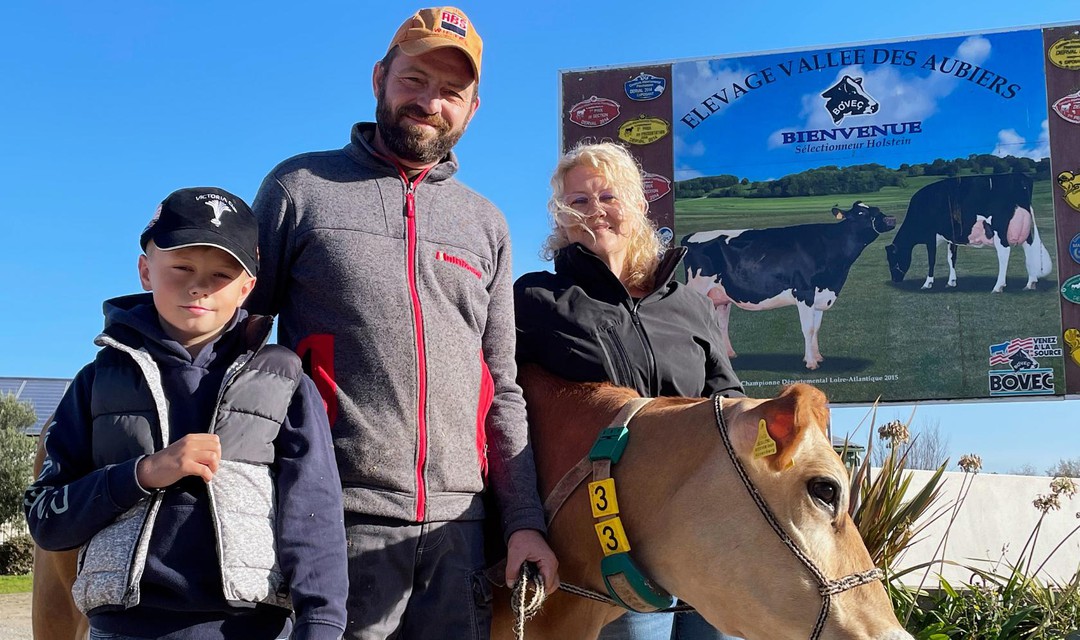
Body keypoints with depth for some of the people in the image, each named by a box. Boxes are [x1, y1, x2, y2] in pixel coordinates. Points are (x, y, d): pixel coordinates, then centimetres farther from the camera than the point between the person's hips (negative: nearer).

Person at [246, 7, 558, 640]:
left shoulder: (486, 225, 14)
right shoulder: (300, 187, 5)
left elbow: (502, 391, 14)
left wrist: (525, 521, 5)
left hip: (457, 525, 4)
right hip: (338, 519, -3)